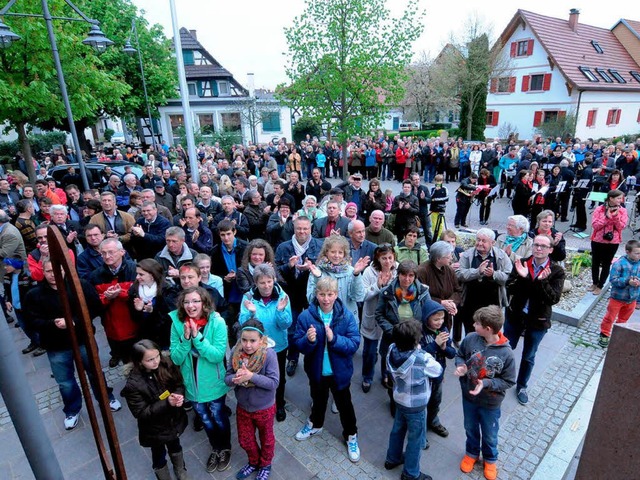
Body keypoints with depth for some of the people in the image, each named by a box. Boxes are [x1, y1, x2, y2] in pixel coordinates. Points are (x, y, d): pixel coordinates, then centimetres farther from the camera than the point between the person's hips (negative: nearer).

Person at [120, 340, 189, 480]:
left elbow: (180, 385, -6)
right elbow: (141, 413, -24)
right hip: (154, 429, -4)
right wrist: (167, 403, -35)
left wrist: (178, 396, -28)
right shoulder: (133, 384, -30)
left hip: (174, 420, 4)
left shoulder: (166, 365, -20)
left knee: (175, 447, 31)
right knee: (159, 457, 23)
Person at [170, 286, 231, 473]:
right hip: (192, 385, 3)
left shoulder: (217, 322, -22)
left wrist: (197, 337, -33)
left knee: (219, 417, 20)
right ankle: (215, 448, 51)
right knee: (205, 419, 24)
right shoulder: (177, 323, -14)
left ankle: (225, 448, 48)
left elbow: (218, 355, -25)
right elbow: (176, 359, -12)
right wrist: (186, 338, -29)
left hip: (214, 384, -3)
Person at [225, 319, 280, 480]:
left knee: (266, 439, 24)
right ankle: (253, 462, 56)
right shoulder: (236, 352, -18)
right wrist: (235, 379, -34)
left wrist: (251, 376, -38)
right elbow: (227, 378, -12)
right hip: (242, 406, 3)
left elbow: (274, 382, -28)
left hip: (264, 408, -3)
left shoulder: (268, 354, -29)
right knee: (245, 440, 26)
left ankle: (265, 465, 53)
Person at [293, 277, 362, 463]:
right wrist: (308, 340, -35)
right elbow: (298, 345, -13)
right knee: (318, 400, 27)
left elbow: (354, 344, -21)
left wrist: (334, 339, -35)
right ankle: (315, 424, 56)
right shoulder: (306, 316, -17)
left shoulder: (347, 316, -19)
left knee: (344, 404, 18)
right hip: (316, 370, 2)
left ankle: (351, 435, 43)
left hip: (340, 371, -1)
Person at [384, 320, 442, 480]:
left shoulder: (393, 349, -19)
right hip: (416, 406, -5)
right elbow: (438, 370, -13)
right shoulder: (423, 359, -35)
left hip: (399, 399, 6)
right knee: (416, 439, 16)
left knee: (398, 429, 27)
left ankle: (392, 459, 48)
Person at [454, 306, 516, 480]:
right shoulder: (470, 339, -21)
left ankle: (490, 459, 52)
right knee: (471, 429, 26)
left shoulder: (506, 353, -27)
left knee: (489, 434, 24)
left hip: (490, 403, -2)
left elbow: (509, 381, -15)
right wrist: (460, 366, -22)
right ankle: (471, 453, 54)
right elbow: (460, 355, -2)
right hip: (468, 396, 2)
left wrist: (486, 384, -28)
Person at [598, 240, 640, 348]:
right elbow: (613, 280, -20)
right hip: (617, 297, -5)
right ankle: (604, 335, 24)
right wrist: (627, 281, -31)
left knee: (623, 319, 21)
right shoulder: (620, 263, -19)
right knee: (610, 317, 8)